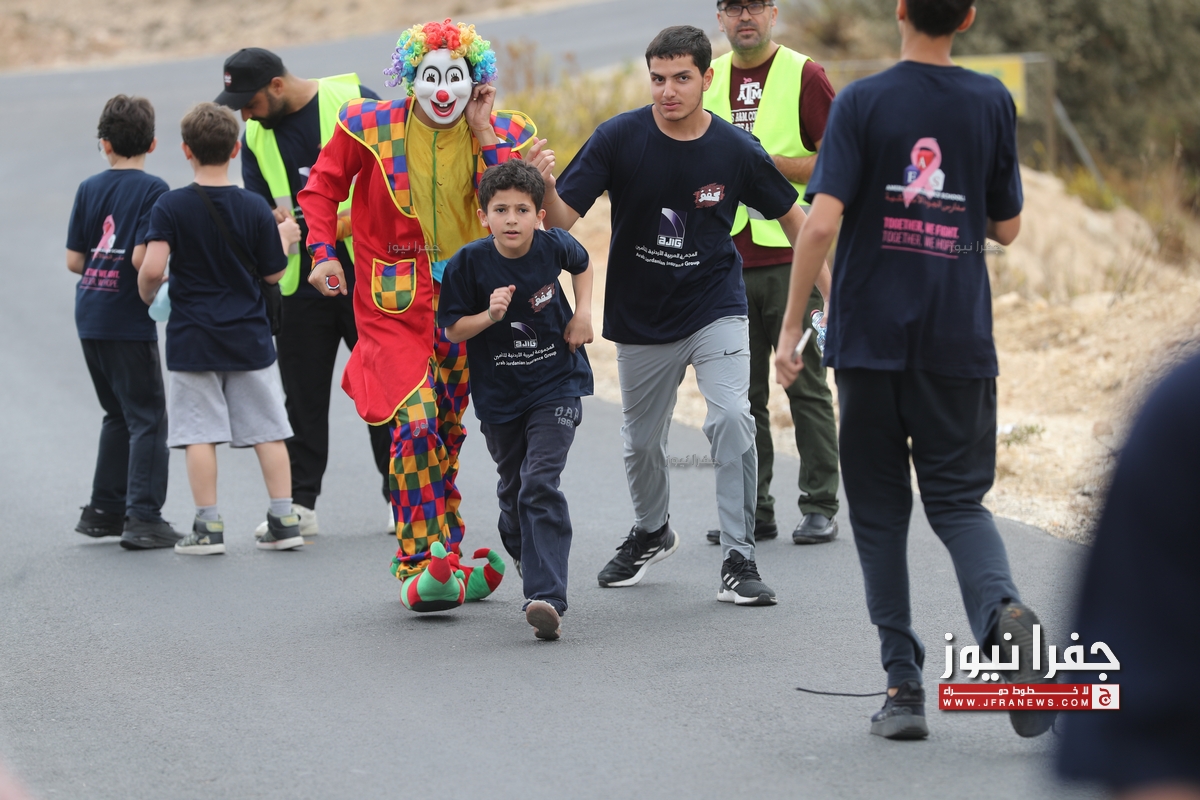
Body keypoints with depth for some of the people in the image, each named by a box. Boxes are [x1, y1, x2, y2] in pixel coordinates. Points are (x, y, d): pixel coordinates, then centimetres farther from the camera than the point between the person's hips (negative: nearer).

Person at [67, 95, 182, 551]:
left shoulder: (89, 189, 6)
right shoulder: (152, 190, -11)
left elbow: (74, 261, 6)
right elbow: (141, 258, -20)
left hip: (90, 319, 6)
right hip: (129, 320, -6)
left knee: (119, 414, 19)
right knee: (147, 419, -1)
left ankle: (105, 510, 22)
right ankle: (143, 518, -6)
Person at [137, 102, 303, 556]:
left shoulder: (171, 207, -10)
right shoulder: (255, 209, -5)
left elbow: (152, 267, -19)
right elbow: (274, 273, 1)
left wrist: (147, 294, 2)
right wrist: (286, 238, 20)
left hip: (193, 341, -2)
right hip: (249, 339, 2)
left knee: (199, 433, 3)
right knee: (267, 429, 8)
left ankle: (208, 526, 1)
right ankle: (284, 519, 7)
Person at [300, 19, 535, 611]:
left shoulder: (502, 135, -3)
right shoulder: (370, 127, -8)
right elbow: (322, 187, 7)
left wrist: (485, 136, -17)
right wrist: (322, 251, -5)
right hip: (395, 301, -3)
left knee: (448, 429, 14)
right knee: (414, 420, -19)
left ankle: (431, 561, 29)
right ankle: (423, 562, -15)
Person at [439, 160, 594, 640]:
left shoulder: (552, 246, -11)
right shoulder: (469, 263, -14)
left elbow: (582, 263, 14)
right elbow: (452, 330, -9)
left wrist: (582, 313, 2)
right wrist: (490, 316, -26)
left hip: (555, 386, -2)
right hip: (498, 395, 2)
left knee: (540, 484, -18)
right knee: (513, 490, 16)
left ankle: (546, 598, -26)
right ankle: (528, 559, 49)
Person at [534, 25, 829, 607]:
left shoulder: (736, 150, -12)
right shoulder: (619, 138, -12)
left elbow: (790, 215, 4)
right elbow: (563, 219, -14)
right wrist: (545, 187, -36)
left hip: (716, 309, -1)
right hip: (640, 318, 1)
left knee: (732, 417, -22)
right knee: (642, 443, 15)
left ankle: (738, 560, -13)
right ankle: (651, 533, 44)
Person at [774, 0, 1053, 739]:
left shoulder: (862, 103, -7)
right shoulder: (992, 103, 1)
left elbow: (822, 222, -13)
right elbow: (1007, 227, 7)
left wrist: (792, 327, -6)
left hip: (871, 338, -2)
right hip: (959, 341, 2)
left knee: (879, 509, 9)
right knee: (959, 497, 9)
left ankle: (904, 684, 4)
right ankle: (1001, 610, -23)